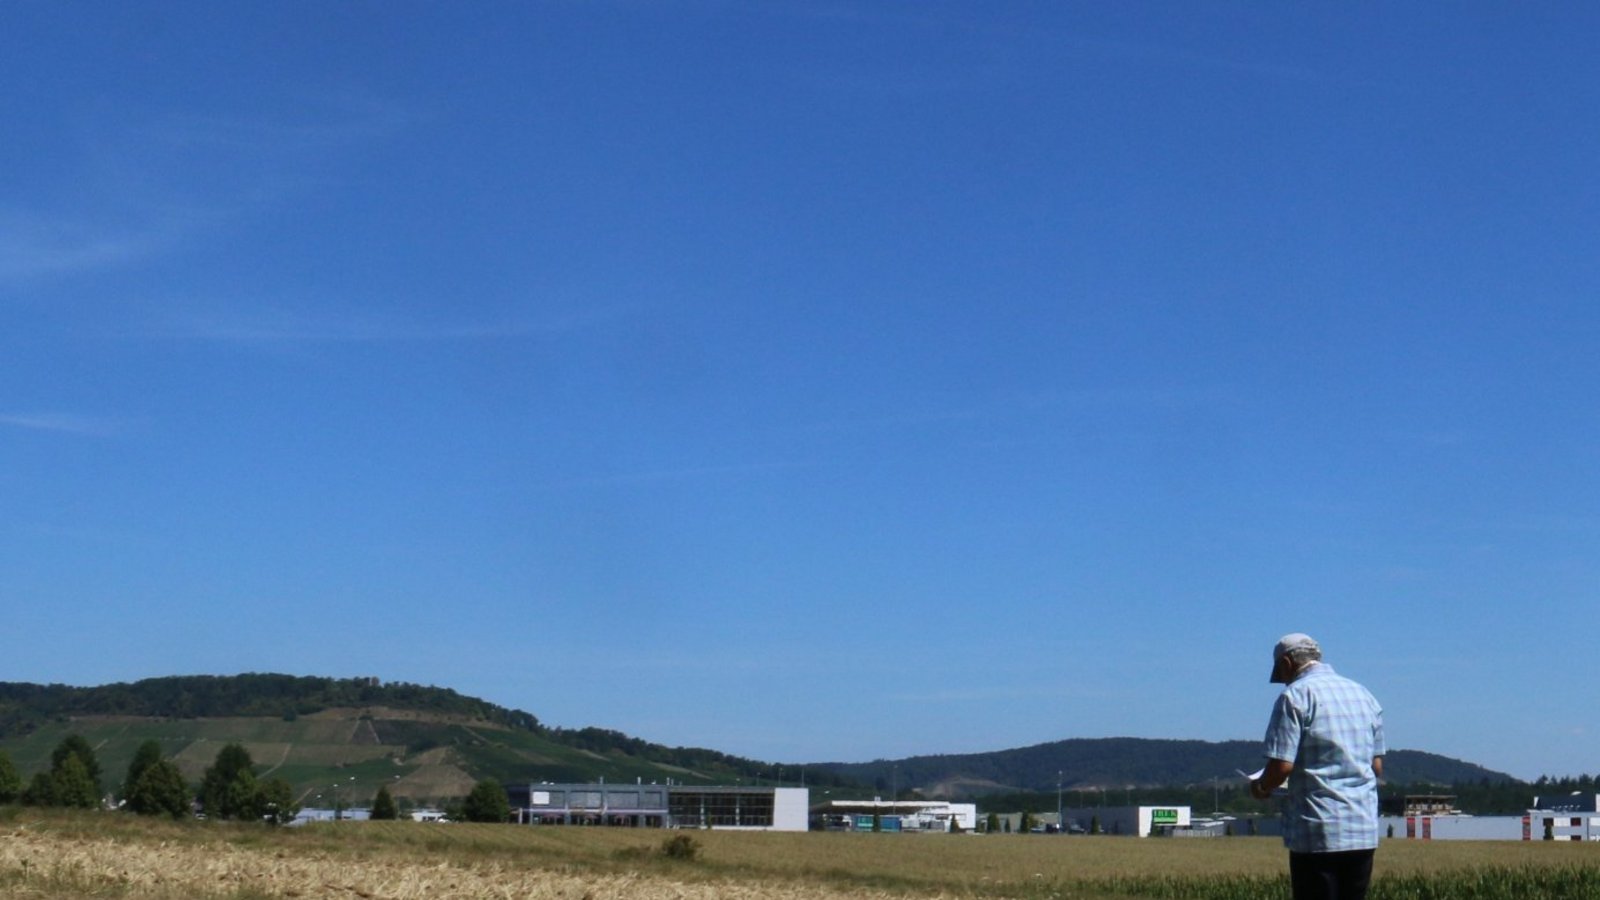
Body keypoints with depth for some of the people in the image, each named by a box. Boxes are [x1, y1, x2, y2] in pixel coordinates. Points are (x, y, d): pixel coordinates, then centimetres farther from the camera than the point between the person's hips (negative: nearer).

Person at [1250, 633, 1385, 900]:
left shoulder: (1295, 696, -8)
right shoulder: (1365, 695, 13)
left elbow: (1282, 765, -15)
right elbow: (1377, 767, 16)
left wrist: (1261, 787, 5)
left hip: (1318, 832, -6)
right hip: (1364, 830, 6)